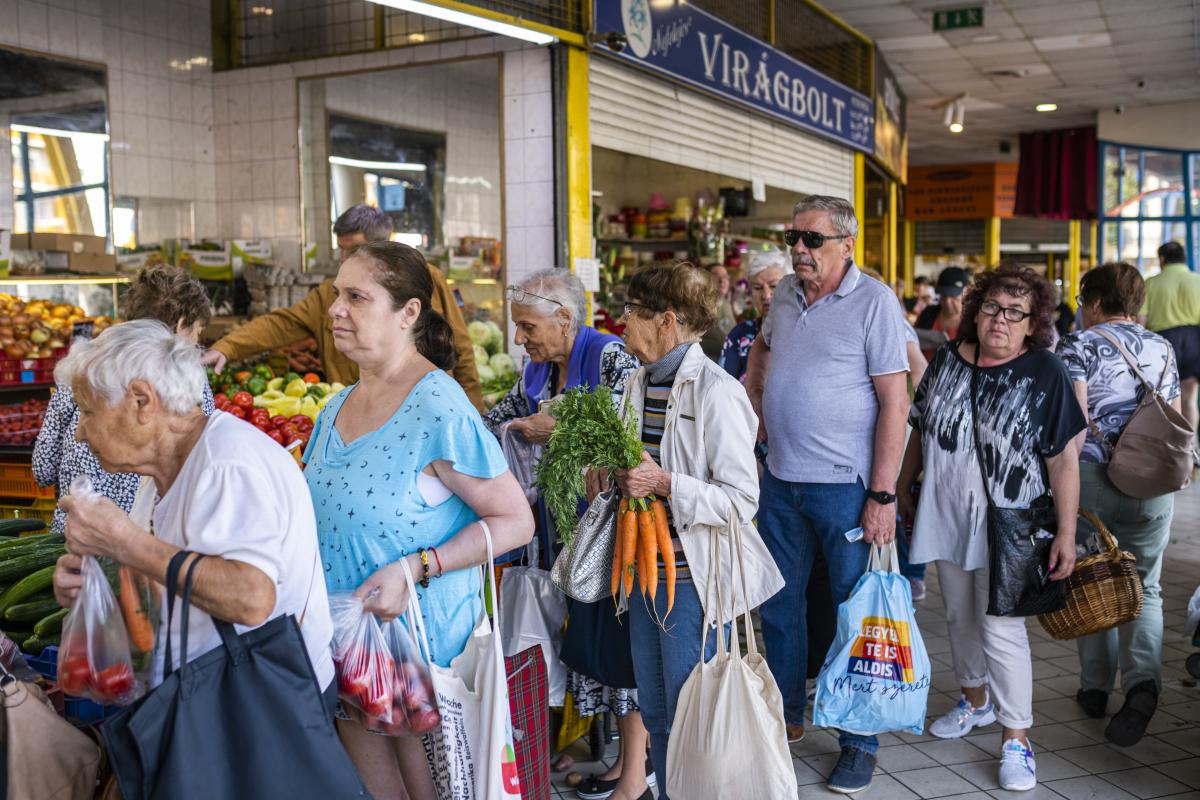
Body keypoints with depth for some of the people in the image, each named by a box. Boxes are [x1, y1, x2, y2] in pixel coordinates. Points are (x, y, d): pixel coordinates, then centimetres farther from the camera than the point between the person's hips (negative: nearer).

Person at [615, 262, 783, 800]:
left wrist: (664, 484, -25)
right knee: (654, 712, 18)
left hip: (691, 578, -8)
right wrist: (619, 475, 4)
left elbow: (741, 501, -19)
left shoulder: (716, 393, -16)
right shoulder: (640, 382, 10)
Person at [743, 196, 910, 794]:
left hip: (844, 485, -6)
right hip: (780, 479, 6)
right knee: (778, 606, 15)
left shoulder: (874, 301, -11)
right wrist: (752, 403, 16)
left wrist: (883, 496, -17)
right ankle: (786, 716, 33)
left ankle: (860, 741, 19)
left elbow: (895, 401, -14)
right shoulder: (785, 293, 7)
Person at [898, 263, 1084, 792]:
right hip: (945, 516, 5)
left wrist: (1067, 534, -14)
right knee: (960, 617, 17)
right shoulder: (947, 359, 2)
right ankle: (975, 701, 39)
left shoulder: (1045, 374, -11)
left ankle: (1016, 739, 9)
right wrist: (904, 486, 16)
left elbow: (1064, 460, -11)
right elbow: (920, 428, 13)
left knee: (1001, 629, -5)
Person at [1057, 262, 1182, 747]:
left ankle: (1096, 688, 20)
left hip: (1092, 476, -3)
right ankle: (1142, 682, -13)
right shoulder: (1162, 349, 11)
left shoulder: (1080, 345, -4)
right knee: (1143, 587, 9)